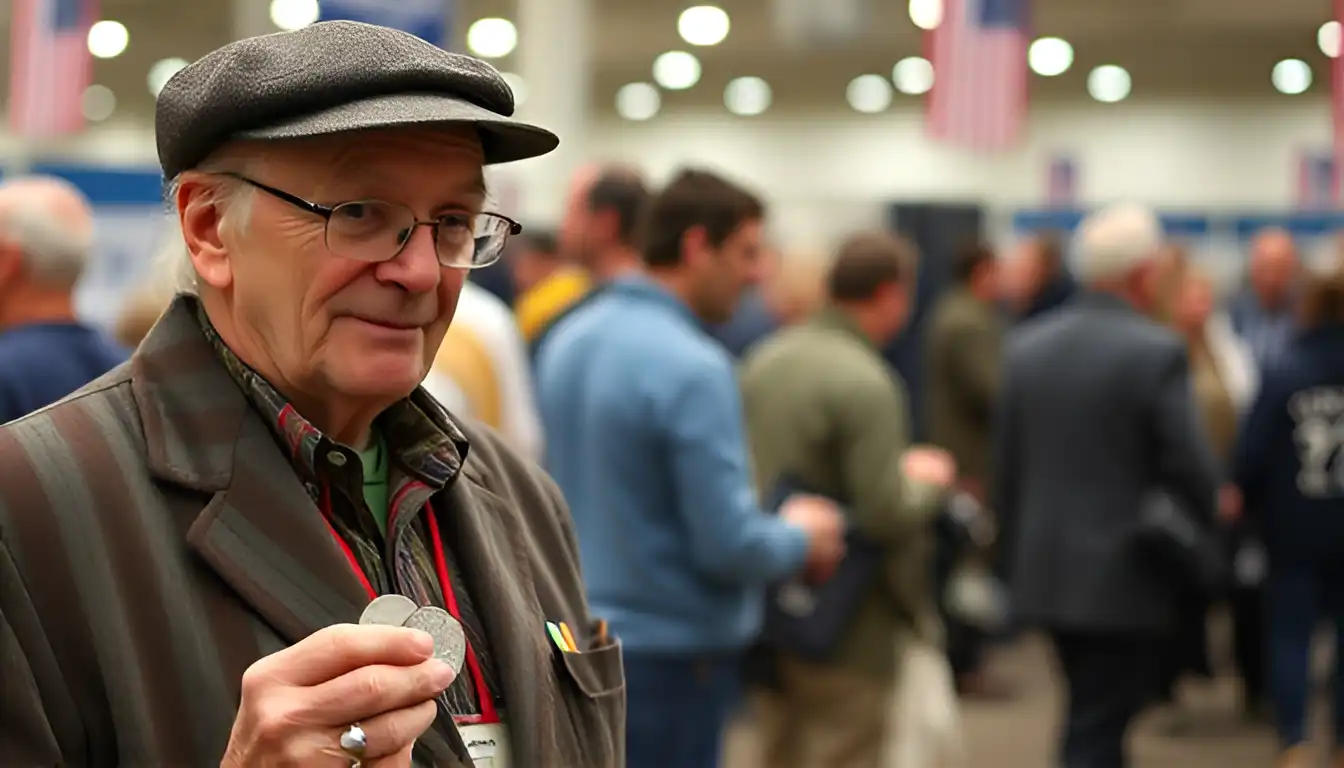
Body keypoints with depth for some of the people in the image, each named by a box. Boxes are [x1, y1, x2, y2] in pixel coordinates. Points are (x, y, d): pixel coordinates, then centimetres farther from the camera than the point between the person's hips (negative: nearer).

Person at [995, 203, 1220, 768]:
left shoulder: (1027, 345, 3)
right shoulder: (1157, 351, -15)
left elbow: (1006, 466, 8)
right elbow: (1190, 467, -14)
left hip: (1045, 573, 6)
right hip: (1126, 579, -6)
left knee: (1095, 721, 22)